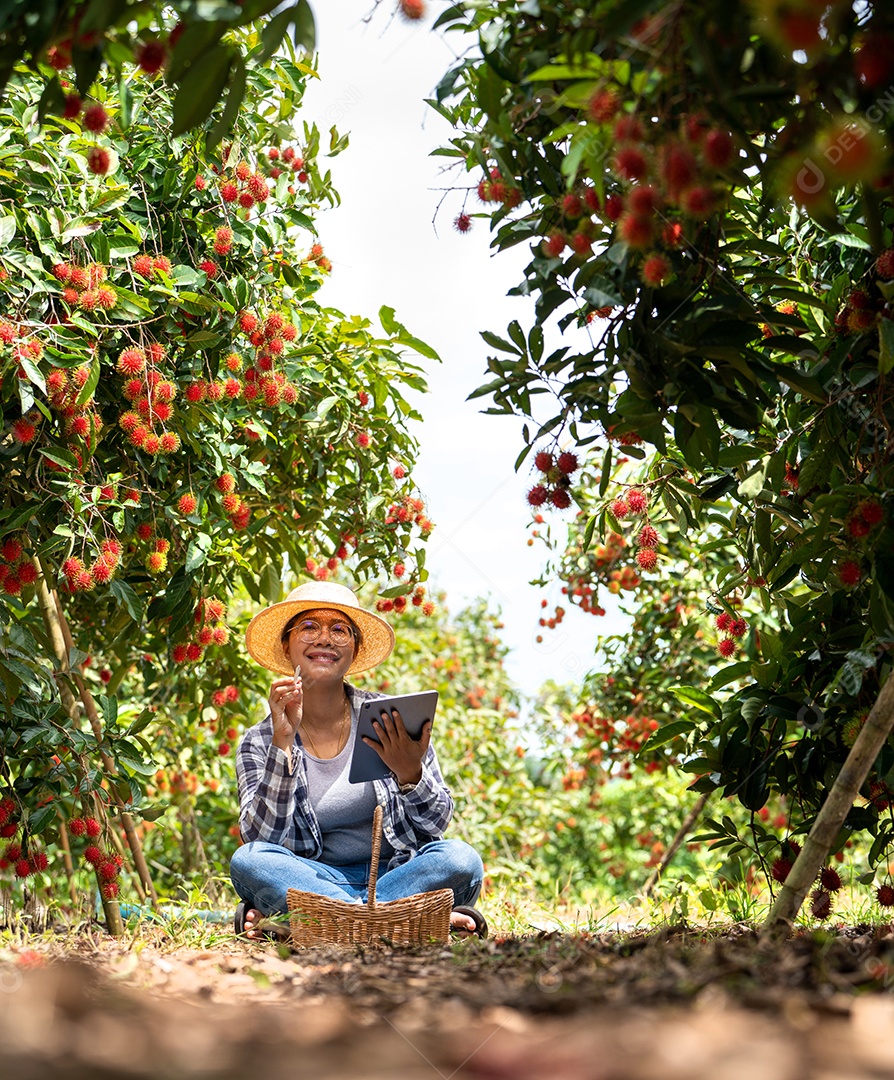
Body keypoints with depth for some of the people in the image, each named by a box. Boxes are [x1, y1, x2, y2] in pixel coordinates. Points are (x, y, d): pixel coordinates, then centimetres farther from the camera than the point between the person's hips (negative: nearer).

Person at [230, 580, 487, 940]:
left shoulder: (393, 720, 1)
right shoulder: (259, 742, 1)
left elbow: (437, 822, -1)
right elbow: (262, 838, -12)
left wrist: (410, 774, -22)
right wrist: (282, 743, -20)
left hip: (398, 873, 0)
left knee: (459, 858, -28)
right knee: (247, 860, -27)